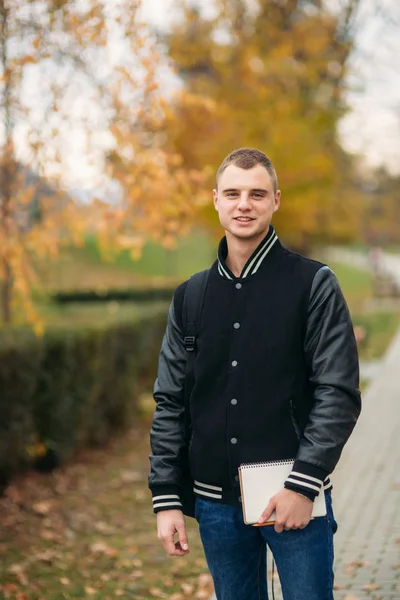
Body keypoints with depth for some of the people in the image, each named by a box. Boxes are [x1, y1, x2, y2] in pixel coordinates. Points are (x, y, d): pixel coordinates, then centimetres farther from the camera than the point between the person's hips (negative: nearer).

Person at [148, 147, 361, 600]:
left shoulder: (313, 284, -3)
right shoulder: (191, 296, 8)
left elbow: (338, 393, -8)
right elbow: (170, 402, 9)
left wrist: (304, 484, -15)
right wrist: (166, 498, 3)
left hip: (295, 496, -3)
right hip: (215, 500, 4)